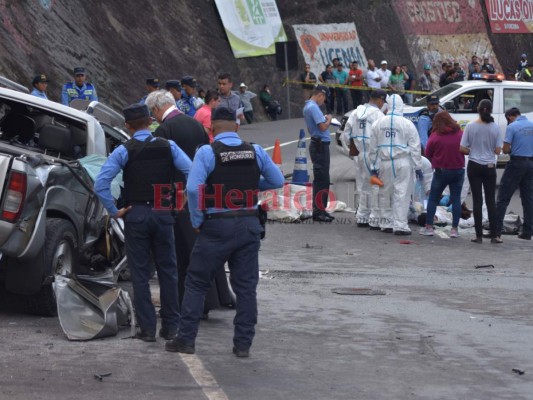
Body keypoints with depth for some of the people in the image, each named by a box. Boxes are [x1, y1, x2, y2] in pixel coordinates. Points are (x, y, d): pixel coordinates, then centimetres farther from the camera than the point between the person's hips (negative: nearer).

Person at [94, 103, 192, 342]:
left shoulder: (124, 151, -4)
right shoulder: (168, 147, 2)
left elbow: (100, 184, -14)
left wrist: (114, 211, -5)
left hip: (135, 214, -2)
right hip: (163, 213, 2)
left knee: (140, 273, 4)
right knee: (167, 270, 11)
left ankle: (147, 329, 3)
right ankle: (170, 327, 13)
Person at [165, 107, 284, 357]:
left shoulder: (207, 152, -9)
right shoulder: (256, 151, 3)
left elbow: (193, 188, -18)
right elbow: (277, 181, 10)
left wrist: (197, 220, -6)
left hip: (217, 226, -3)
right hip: (249, 224, 3)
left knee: (196, 283, 8)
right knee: (246, 286, 9)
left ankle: (186, 339, 8)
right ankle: (243, 344, 10)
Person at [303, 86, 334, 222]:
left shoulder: (307, 106, 16)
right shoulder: (313, 107, -16)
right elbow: (322, 127, -23)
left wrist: (325, 119, 10)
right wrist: (328, 120, -4)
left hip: (316, 143, 11)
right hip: (320, 145, -11)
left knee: (321, 179, 15)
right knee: (322, 180, -8)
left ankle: (320, 209, 20)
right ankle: (318, 212, -7)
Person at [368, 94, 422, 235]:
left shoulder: (378, 123, 3)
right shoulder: (407, 124, -7)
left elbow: (373, 147, 8)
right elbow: (415, 147, -5)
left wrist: (374, 165, 15)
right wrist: (418, 166, 1)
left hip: (384, 163, 3)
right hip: (402, 163, -3)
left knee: (385, 193, 12)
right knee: (401, 194, -2)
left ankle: (386, 223, 18)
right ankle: (400, 225, -4)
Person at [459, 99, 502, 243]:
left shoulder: (471, 126, -8)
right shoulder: (495, 127, -6)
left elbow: (462, 149, -7)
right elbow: (498, 150, -3)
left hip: (474, 166, -1)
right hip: (490, 167, 1)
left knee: (477, 200, 3)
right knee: (491, 201, 8)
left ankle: (479, 235, 2)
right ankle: (494, 235, 7)